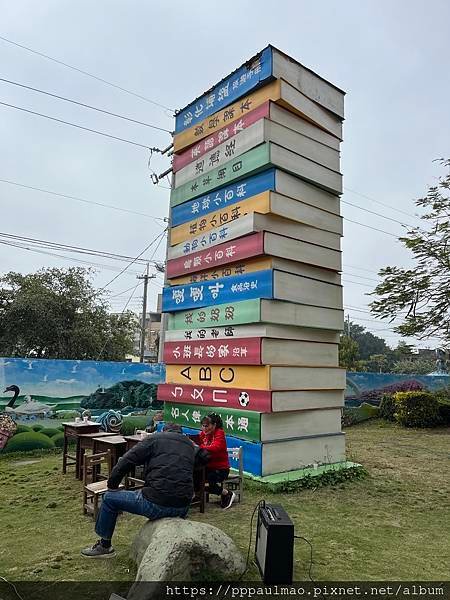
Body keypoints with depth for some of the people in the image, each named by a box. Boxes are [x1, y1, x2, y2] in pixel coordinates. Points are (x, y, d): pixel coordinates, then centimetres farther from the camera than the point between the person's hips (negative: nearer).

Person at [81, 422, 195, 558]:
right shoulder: (190, 445, 17)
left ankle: (104, 546, 31)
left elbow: (125, 462, 1)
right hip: (183, 509, 6)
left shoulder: (155, 438, 4)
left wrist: (111, 486, 15)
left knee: (110, 498, 16)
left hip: (157, 504, -5)